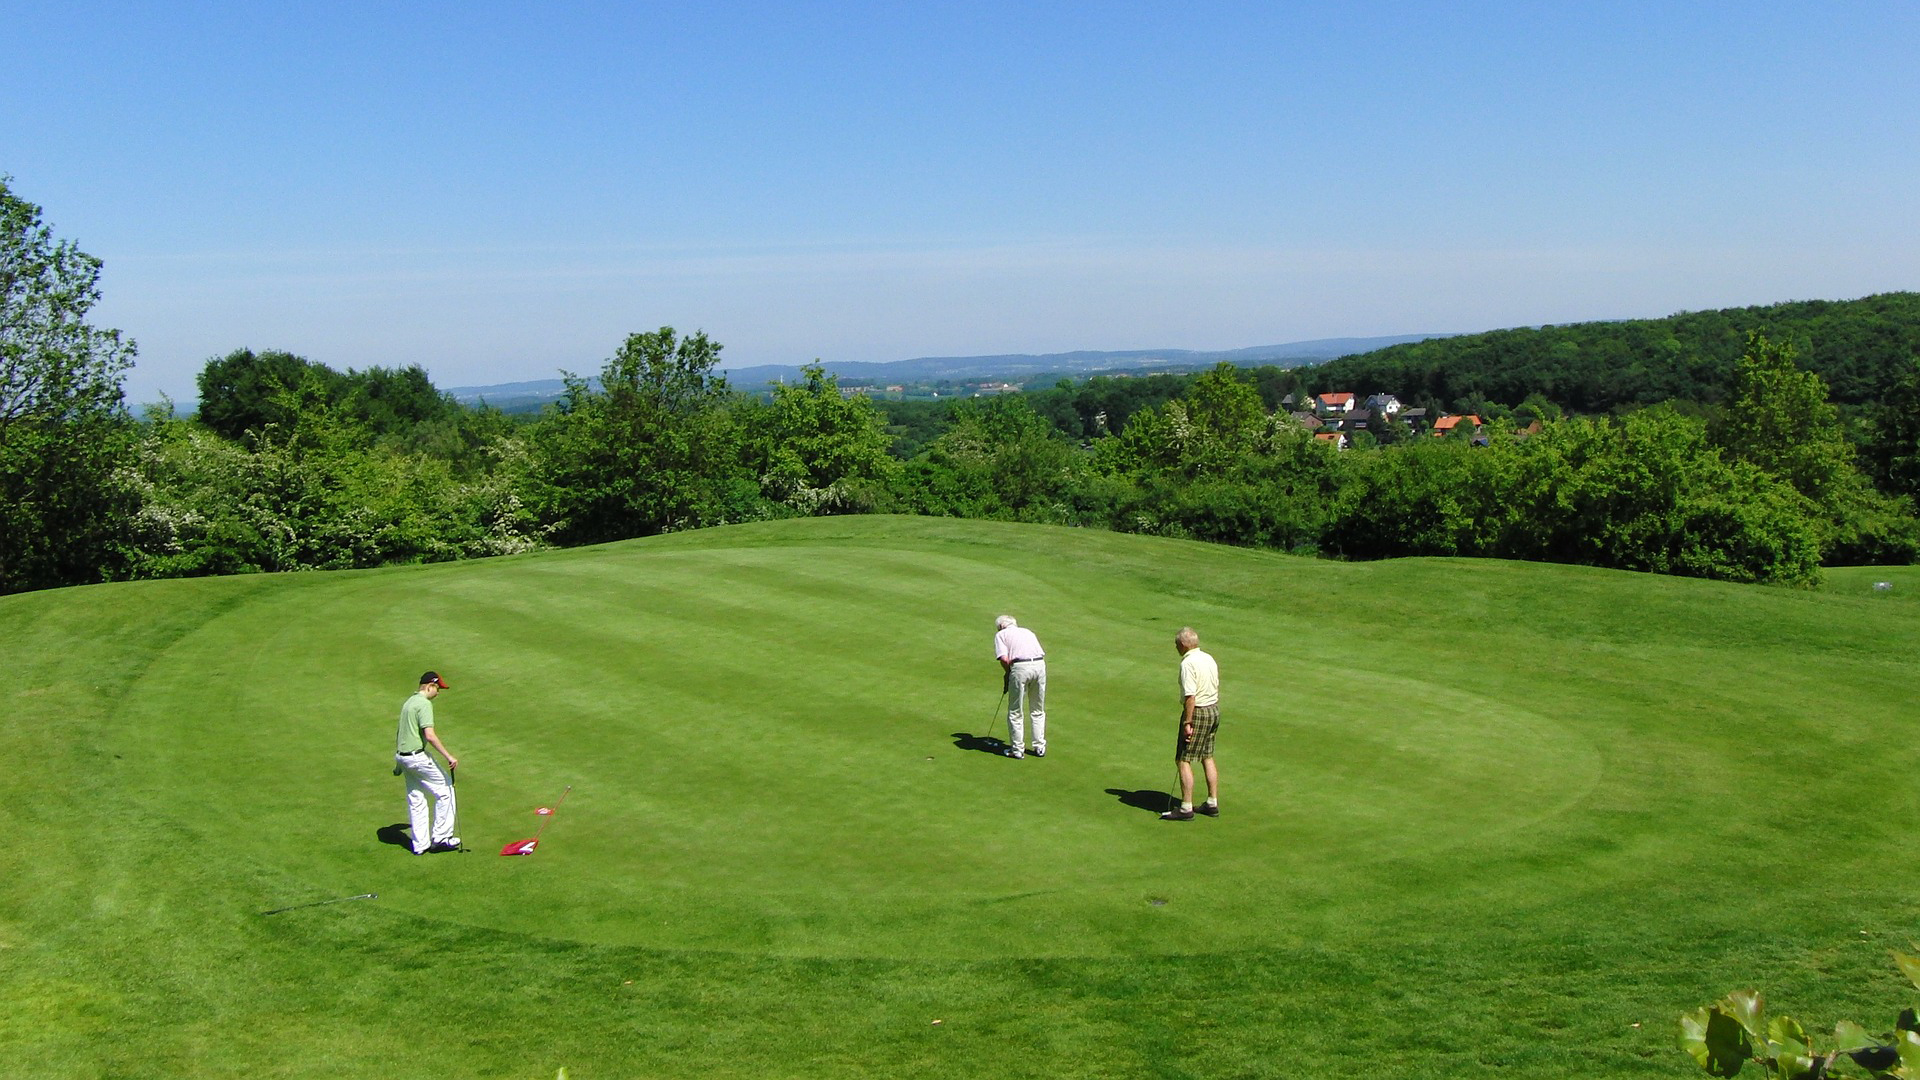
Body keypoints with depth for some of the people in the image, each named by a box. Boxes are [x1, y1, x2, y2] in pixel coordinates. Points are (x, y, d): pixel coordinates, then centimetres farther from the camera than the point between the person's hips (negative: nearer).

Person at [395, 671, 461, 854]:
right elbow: (430, 735, -24)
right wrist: (448, 756, -24)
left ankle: (420, 845, 15)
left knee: (415, 801, 12)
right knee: (445, 789, 1)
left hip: (402, 756, 10)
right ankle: (440, 837, 3)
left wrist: (398, 762, 30)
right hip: (417, 756, -10)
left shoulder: (408, 702, 16)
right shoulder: (424, 704, -14)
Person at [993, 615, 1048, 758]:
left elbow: (1004, 659, -5)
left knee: (1015, 712, 8)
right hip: (1040, 665, 5)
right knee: (1038, 711, 19)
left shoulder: (1001, 635, 13)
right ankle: (1040, 747, 21)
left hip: (1020, 667, -5)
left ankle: (1017, 750, 13)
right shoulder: (1027, 631, 29)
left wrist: (1007, 673, 15)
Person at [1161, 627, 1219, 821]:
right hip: (1214, 710, 9)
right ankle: (1212, 804, 19)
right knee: (1207, 758, 16)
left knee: (1184, 760, -3)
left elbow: (1190, 696, -23)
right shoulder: (1209, 659, 9)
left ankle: (1186, 808, -3)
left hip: (1197, 712, -9)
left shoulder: (1188, 663, -18)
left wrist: (1187, 723, -20)